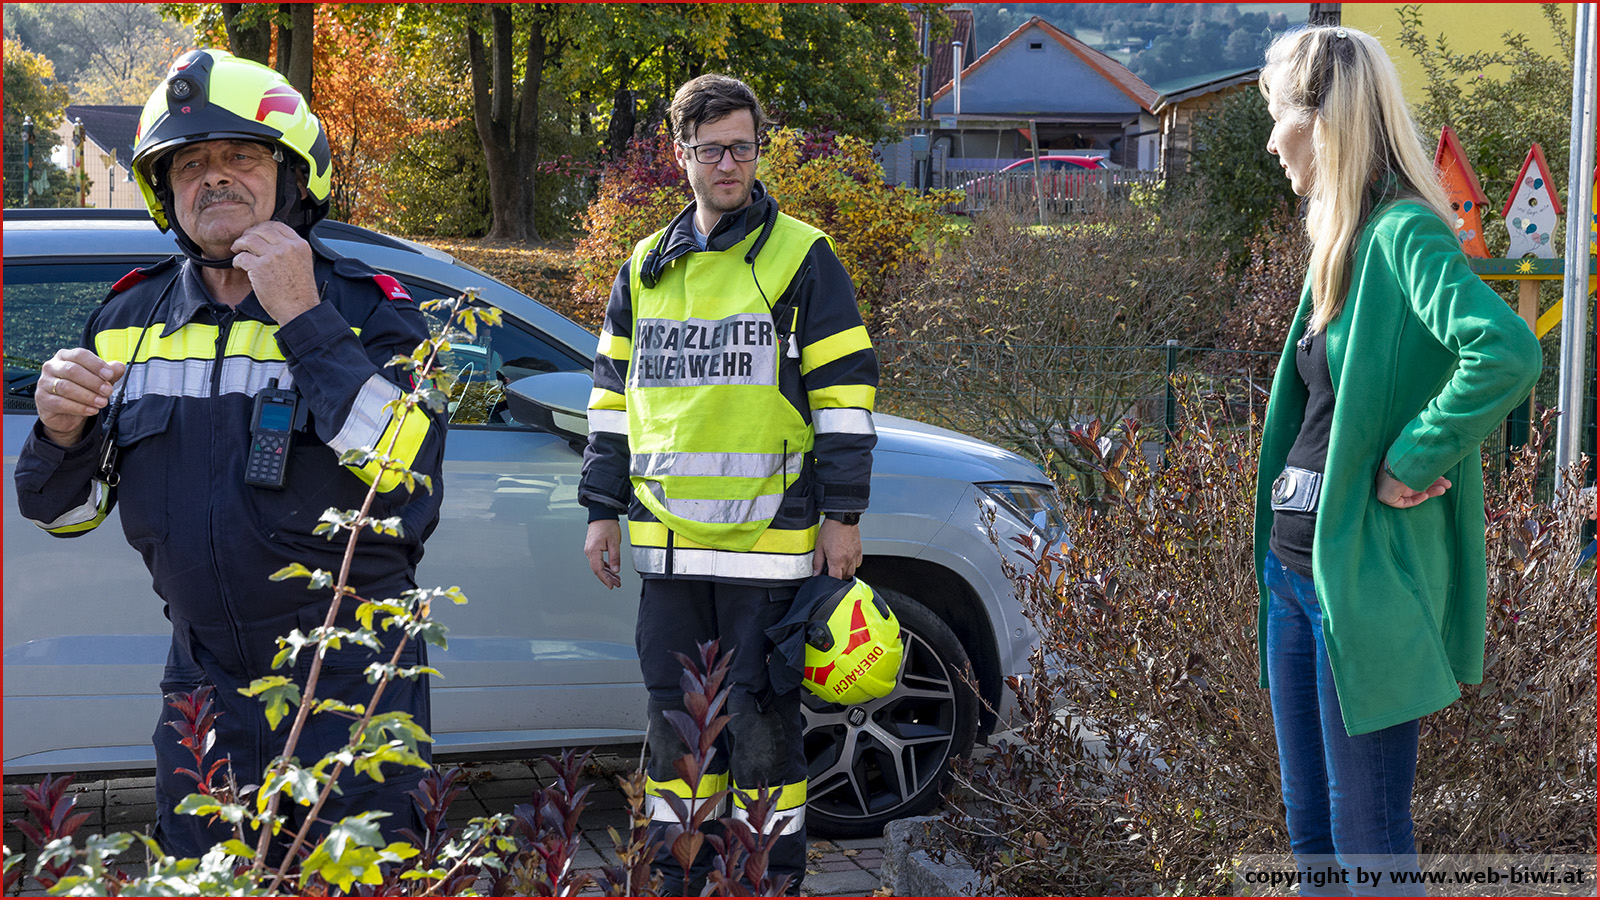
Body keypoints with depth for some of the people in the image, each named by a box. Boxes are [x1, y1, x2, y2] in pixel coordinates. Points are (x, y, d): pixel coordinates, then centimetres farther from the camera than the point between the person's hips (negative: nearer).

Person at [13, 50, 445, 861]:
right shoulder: (131, 321, 5)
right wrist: (61, 435, -12)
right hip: (204, 680, 4)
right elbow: (62, 513, 10)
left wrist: (304, 320, -23)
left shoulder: (364, 310, -7)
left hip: (351, 677, -4)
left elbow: (409, 470, -25)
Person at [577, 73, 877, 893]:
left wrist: (842, 516, -8)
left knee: (761, 710, 0)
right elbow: (613, 397, 18)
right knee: (673, 710, 10)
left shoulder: (801, 257, -1)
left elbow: (843, 391, -3)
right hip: (669, 538, 5)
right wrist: (603, 510, 13)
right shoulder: (645, 269, 13)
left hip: (768, 537, -5)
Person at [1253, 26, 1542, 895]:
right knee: (1309, 826, 17)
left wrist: (1412, 462, -23)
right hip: (1294, 570, 9)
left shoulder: (1405, 234, -17)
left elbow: (1507, 351, -34)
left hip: (1365, 580, -9)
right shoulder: (1339, 242, 11)